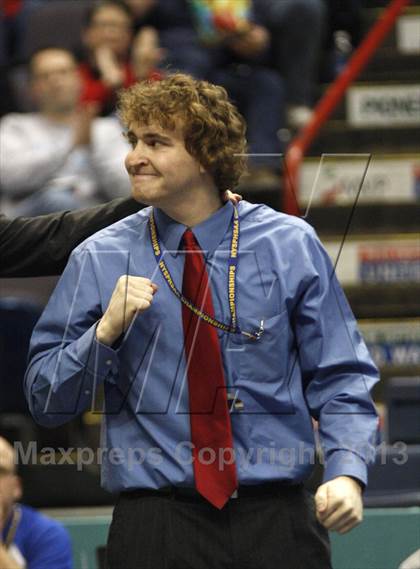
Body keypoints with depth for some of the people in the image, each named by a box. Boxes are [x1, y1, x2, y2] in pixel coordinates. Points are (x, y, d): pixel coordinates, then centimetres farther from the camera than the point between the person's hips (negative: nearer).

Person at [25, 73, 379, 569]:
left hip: (278, 524, 0)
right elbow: (45, 402, 4)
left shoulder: (291, 246, 4)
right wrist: (106, 331, -12)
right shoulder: (98, 262, 4)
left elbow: (340, 378, 5)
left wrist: (347, 473, -11)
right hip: (154, 528, 0)